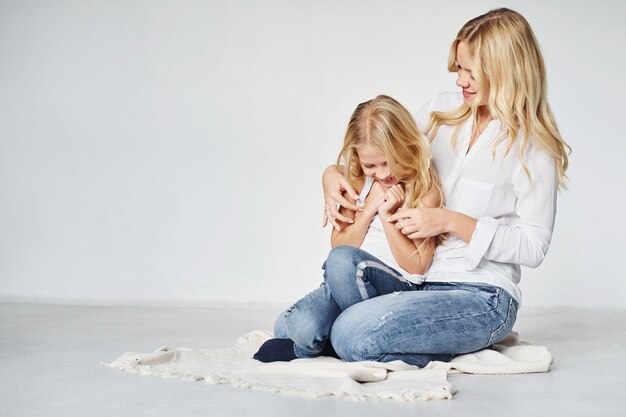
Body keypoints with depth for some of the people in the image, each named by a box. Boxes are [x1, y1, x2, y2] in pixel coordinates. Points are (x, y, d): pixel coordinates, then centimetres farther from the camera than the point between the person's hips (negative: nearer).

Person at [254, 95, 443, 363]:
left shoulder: (426, 188, -3)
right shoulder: (357, 182, 10)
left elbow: (417, 266, -5)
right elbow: (339, 243, 6)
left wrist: (386, 215, -13)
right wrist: (369, 209, -8)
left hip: (399, 286, -3)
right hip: (346, 283, 3)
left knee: (342, 260, -37)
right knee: (300, 326, -32)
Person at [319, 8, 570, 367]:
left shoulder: (534, 148, -6)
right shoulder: (443, 111, 10)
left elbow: (533, 247, -10)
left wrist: (450, 221, -17)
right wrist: (334, 173, -2)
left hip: (483, 297, -7)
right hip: (422, 283, 7)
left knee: (353, 335, -30)